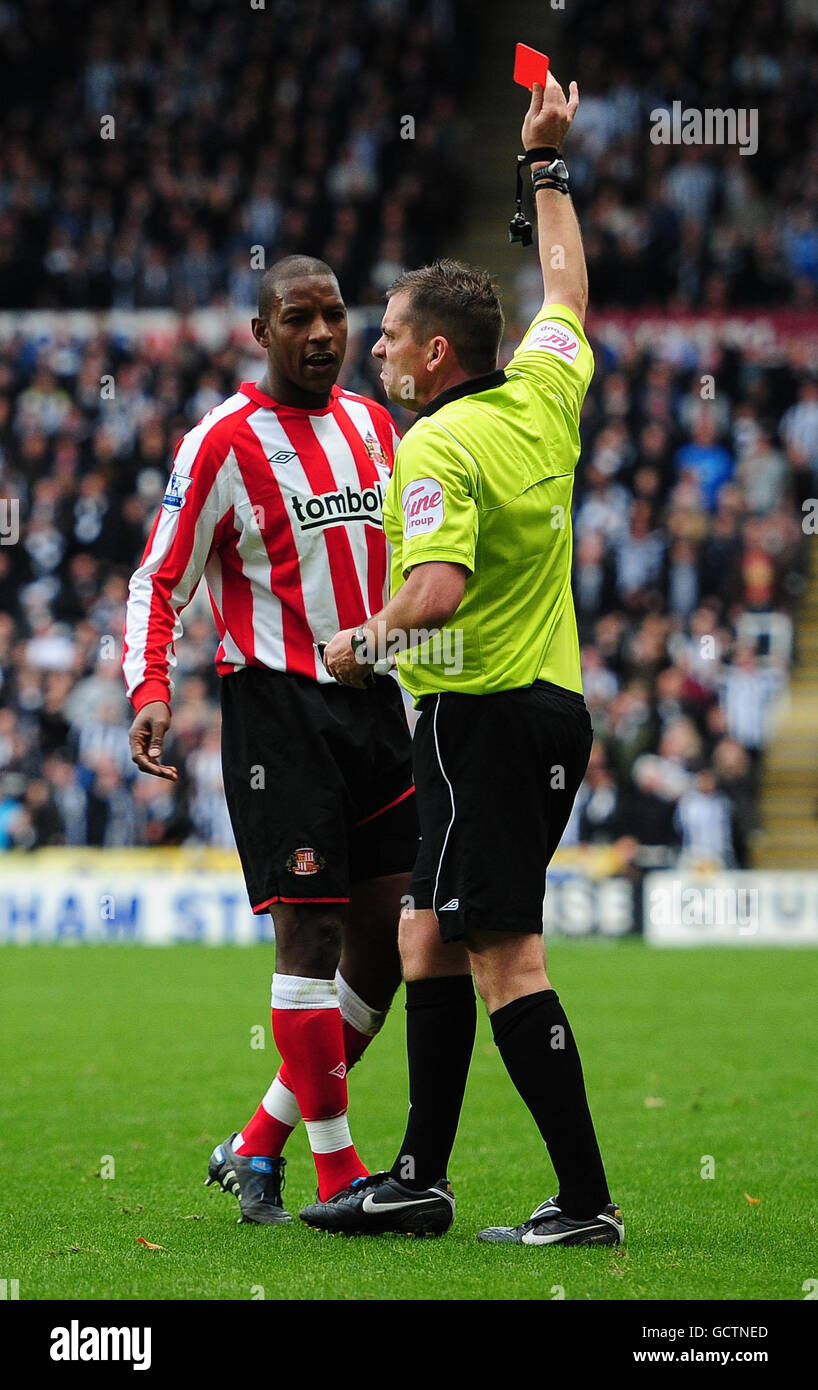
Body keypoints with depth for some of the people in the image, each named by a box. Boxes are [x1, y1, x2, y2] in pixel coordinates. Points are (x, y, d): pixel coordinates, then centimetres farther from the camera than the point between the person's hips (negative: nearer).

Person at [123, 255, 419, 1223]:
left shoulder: (374, 426, 12)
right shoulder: (222, 443, -7)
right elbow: (158, 583, -5)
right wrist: (150, 691, -19)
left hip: (376, 699, 7)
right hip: (277, 706, -7)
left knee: (386, 939, 5)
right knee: (310, 932, -9)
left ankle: (258, 1147, 16)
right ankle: (336, 1172, -2)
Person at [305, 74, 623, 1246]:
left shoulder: (439, 446, -17)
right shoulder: (541, 395, 7)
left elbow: (437, 594, -30)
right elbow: (567, 286, 27)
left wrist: (365, 641, -11)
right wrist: (548, 164, 36)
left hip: (482, 714, -9)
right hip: (552, 705, 9)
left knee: (505, 960, -8)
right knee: (430, 940, 15)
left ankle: (587, 1201, -9)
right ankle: (419, 1181, 19)